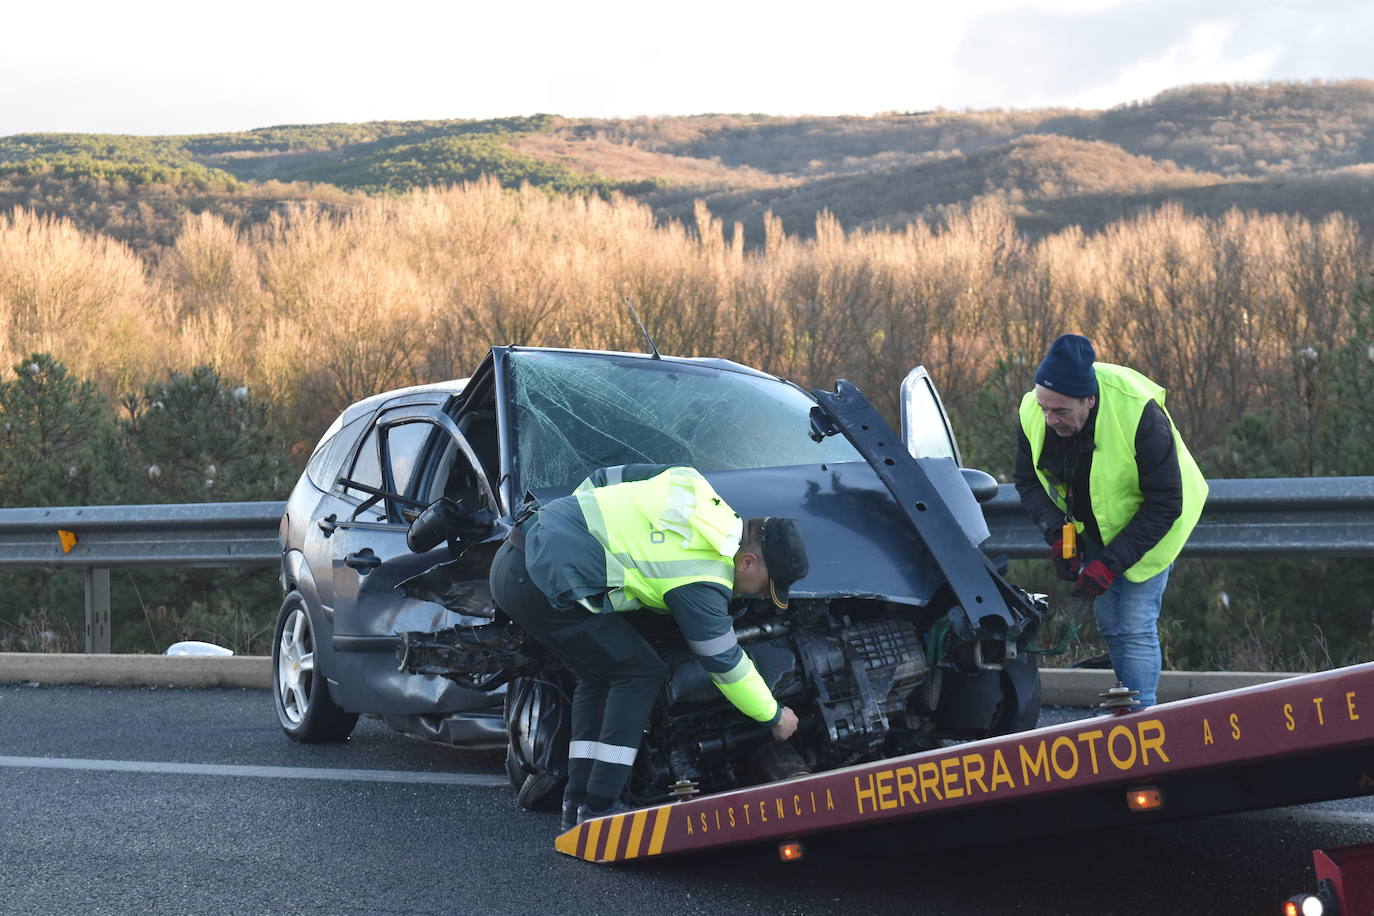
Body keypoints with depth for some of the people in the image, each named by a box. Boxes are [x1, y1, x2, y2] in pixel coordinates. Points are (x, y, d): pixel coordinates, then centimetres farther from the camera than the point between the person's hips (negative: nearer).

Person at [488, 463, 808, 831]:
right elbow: (725, 664, -2)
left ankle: (578, 804, 15)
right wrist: (776, 718, 12)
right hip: (545, 584, -9)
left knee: (599, 676, 17)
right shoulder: (703, 582, -13)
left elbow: (601, 480, 18)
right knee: (641, 672, -2)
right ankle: (599, 809, -2)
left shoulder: (689, 484, 8)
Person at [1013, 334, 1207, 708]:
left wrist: (1111, 562, -31)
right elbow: (1027, 480, -3)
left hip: (1146, 527, -5)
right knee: (1109, 627, 9)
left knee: (1136, 629, -12)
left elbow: (1164, 505, -26)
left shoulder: (1140, 415, -35)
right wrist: (1056, 532, -20)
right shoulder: (1032, 413, -21)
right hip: (1091, 531, 5)